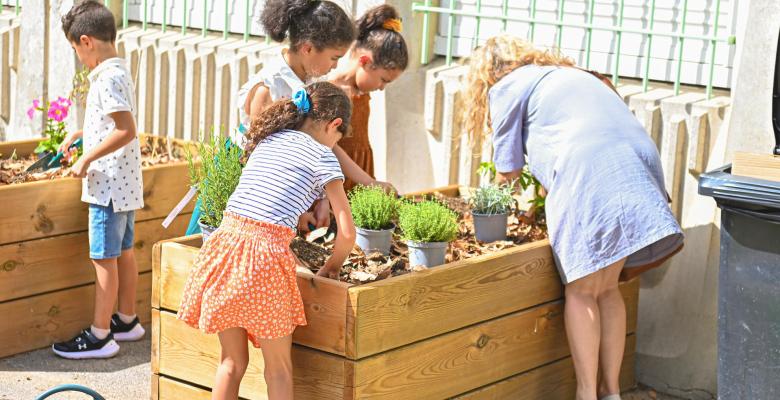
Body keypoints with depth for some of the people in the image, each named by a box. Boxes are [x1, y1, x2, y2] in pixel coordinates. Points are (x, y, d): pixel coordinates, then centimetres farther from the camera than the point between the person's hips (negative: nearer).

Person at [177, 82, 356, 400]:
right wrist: (332, 266, 18)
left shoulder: (267, 141, 21)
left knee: (231, 362, 17)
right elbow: (347, 233, 1)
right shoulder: (322, 156, 4)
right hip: (265, 252, -5)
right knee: (279, 368, 10)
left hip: (225, 239, 5)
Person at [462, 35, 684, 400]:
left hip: (590, 175, -7)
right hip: (641, 169, 7)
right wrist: (549, 197, 43)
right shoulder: (568, 74, 35)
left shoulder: (506, 87, 14)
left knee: (581, 291, 2)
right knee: (606, 289, 14)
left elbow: (508, 170, 16)